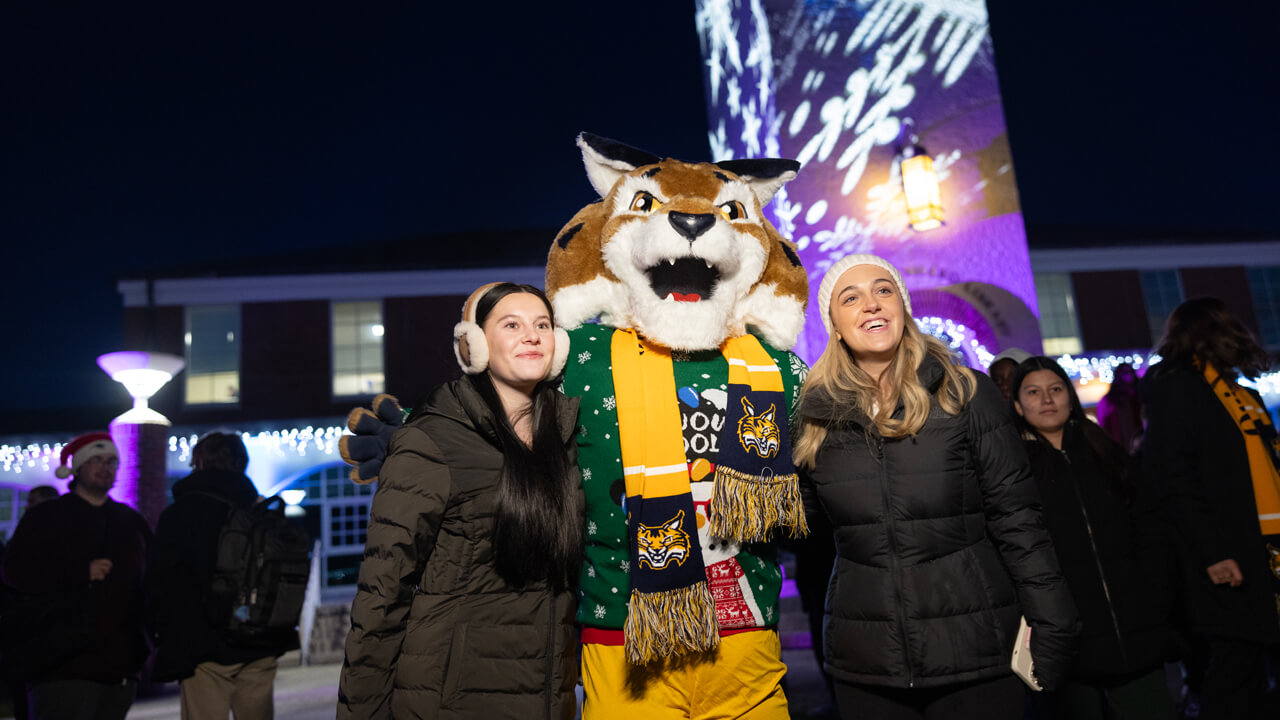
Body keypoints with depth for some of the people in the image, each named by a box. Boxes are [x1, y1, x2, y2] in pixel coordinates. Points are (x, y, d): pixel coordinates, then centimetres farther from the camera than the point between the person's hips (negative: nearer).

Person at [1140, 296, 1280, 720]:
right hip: (1228, 558, -7)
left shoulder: (1238, 389, 19)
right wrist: (1211, 553, -18)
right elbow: (1173, 479, -13)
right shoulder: (1175, 388, -6)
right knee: (1236, 665, -4)